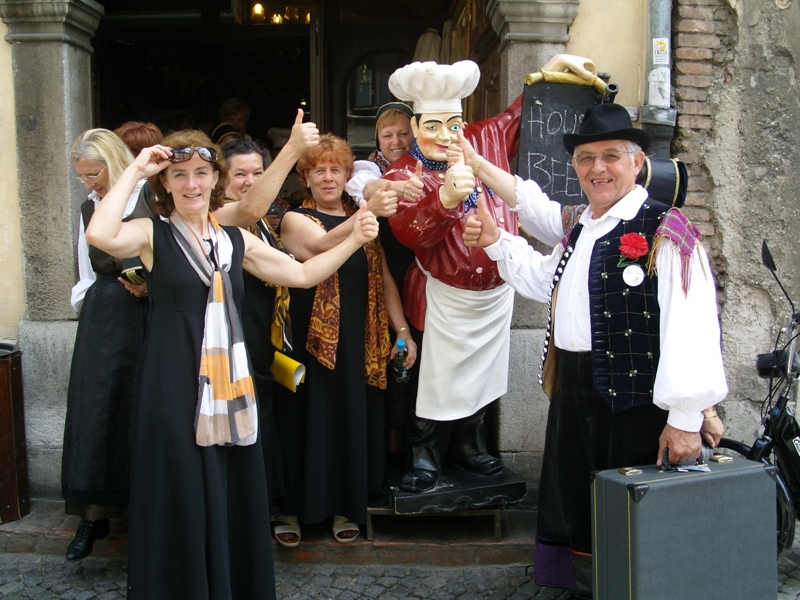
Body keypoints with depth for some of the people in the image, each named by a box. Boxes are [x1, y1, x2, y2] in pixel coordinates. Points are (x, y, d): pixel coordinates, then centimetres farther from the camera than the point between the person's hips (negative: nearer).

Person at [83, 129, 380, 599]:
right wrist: (134, 172, -15)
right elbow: (100, 234, -23)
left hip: (230, 384, 5)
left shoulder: (237, 240, 12)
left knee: (234, 499, 11)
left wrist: (354, 240, 5)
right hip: (173, 386, -4)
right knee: (182, 502, 3)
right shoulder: (152, 234, -2)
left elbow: (303, 274, 13)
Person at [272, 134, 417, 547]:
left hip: (359, 341, 4)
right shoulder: (296, 219, -2)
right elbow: (325, 244, -24)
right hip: (311, 338, -3)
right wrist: (368, 210, -38)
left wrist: (403, 331, 2)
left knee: (353, 422, 8)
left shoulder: (362, 221, 13)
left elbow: (383, 278, 11)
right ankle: (292, 508, 19)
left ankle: (346, 507, 23)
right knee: (306, 422, 3)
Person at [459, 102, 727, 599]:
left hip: (637, 403, -8)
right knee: (580, 508, 21)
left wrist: (685, 418, -23)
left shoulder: (665, 232, -15)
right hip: (577, 391, 8)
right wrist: (496, 241, 18)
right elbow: (545, 282, 29)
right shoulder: (581, 232, 13)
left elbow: (691, 328, -21)